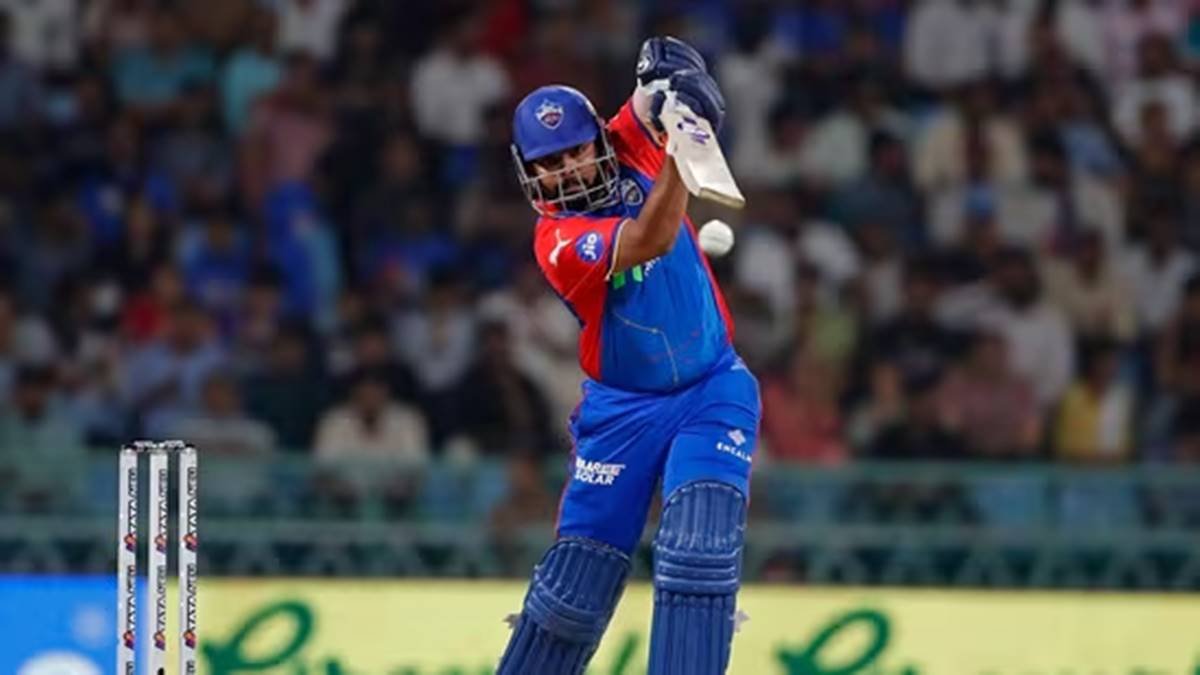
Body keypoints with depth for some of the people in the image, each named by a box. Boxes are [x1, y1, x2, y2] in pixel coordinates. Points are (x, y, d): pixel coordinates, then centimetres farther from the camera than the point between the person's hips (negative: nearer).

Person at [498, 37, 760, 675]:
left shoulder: (628, 148, -6)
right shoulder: (558, 241, -19)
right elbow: (649, 242, -34)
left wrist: (668, 81, -31)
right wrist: (678, 159, -49)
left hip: (712, 392, 2)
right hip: (623, 409, -2)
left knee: (698, 553, -18)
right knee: (577, 575, 0)